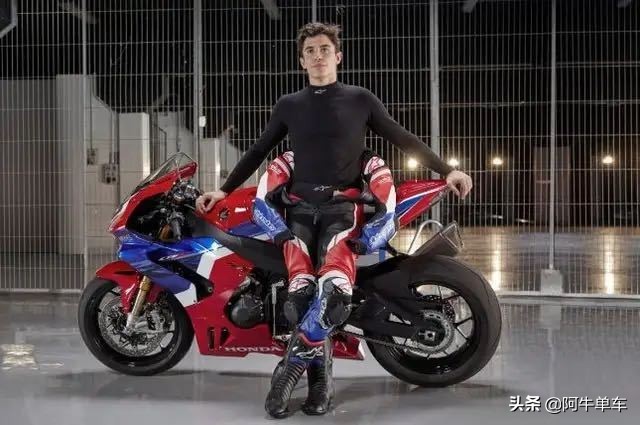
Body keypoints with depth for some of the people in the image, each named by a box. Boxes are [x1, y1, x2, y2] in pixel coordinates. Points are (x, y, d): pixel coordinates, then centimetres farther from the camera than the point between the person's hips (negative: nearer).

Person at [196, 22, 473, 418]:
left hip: (343, 204, -2)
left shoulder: (360, 99, 12)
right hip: (300, 206, 2)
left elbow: (404, 138, 12)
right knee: (302, 293, -24)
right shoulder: (288, 105, 19)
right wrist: (225, 189, 19)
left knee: (332, 290, -31)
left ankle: (292, 365, -19)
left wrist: (447, 170, 4)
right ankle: (320, 377, -13)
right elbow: (258, 151, 24)